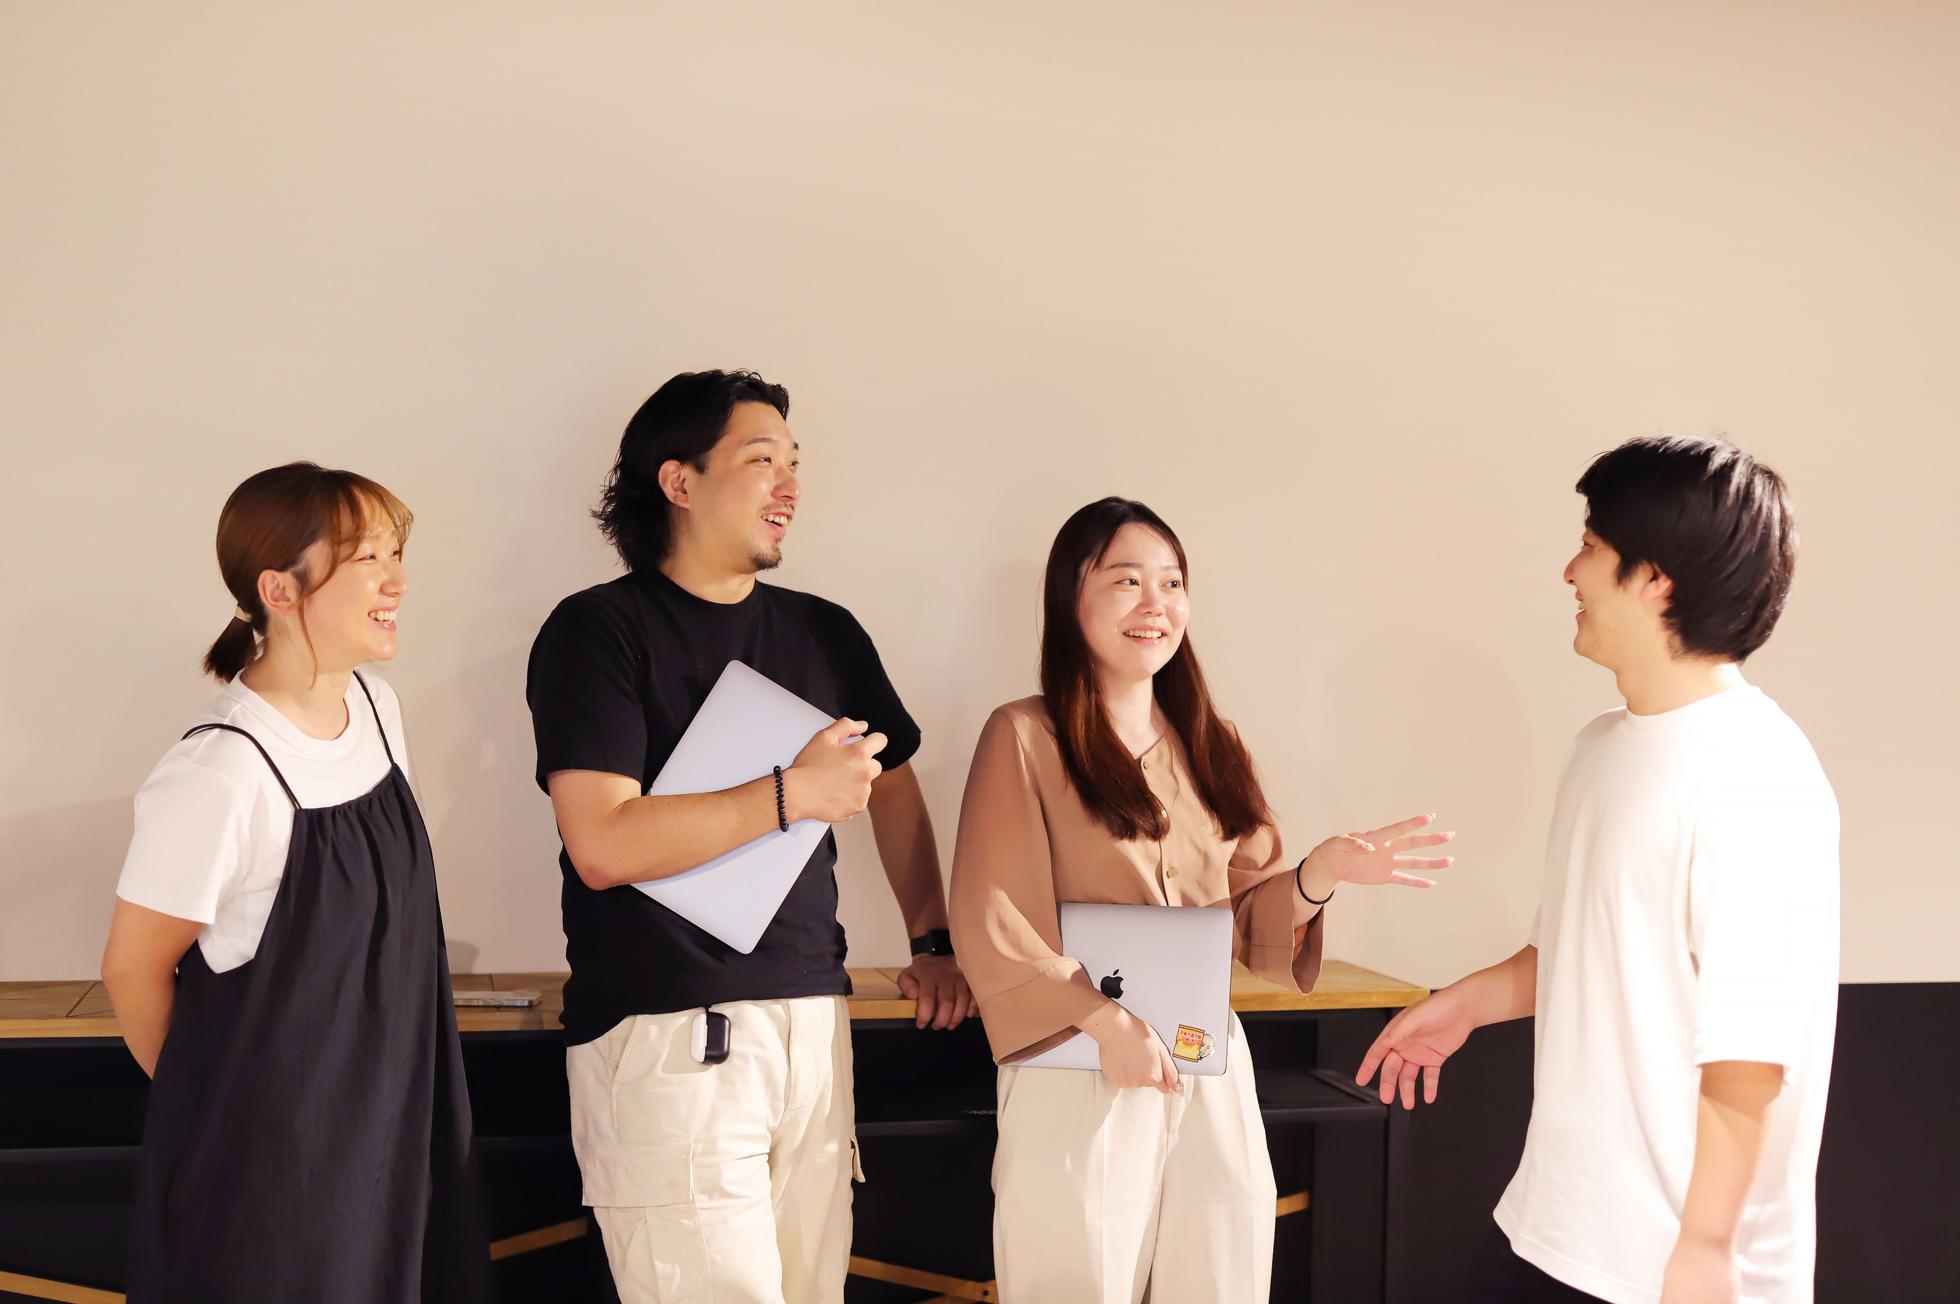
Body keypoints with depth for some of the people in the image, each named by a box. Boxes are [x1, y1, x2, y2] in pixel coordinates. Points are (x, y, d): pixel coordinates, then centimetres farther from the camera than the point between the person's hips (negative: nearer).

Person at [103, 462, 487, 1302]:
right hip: (269, 1141, -7)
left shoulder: (376, 705, -1)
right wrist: (205, 1103, 2)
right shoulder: (219, 774, -24)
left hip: (394, 1115, 7)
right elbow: (133, 968, -13)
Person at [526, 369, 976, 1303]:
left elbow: (893, 785, 27)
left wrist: (932, 941, 21)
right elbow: (602, 845, -15)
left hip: (811, 1017, 5)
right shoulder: (599, 630, -4)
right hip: (664, 1030, -5)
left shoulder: (825, 633, 14)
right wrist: (795, 794, -13)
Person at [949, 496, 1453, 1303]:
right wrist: (1104, 1020, -18)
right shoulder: (1025, 736, -6)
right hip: (1081, 1078, -5)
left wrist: (1320, 874, -7)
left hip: (1212, 1077, 5)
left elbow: (1243, 917, 11)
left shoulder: (1208, 746, 12)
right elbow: (989, 925, -10)